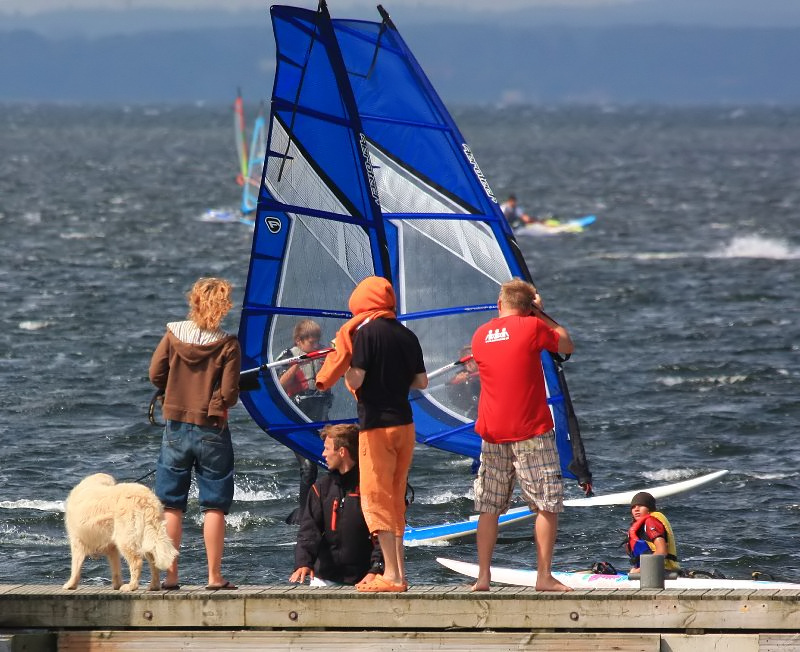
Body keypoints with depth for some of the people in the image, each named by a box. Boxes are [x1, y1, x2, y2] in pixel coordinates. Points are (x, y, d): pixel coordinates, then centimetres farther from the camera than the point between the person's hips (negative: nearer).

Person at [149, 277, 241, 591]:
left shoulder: (173, 333, -4)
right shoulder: (228, 344, -12)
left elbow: (155, 374, -2)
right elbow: (229, 393, -14)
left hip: (176, 428, 2)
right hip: (212, 431, -2)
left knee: (171, 506, 10)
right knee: (214, 506, 5)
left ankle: (170, 575, 9)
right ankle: (214, 576, 4)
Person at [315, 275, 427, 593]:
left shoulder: (366, 332, -11)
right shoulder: (407, 335, 7)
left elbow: (355, 380, -17)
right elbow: (421, 381, 9)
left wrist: (344, 366, 2)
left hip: (377, 424, -6)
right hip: (405, 423, 6)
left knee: (376, 499, -3)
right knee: (395, 500, 15)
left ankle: (392, 575, -8)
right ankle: (397, 572, 16)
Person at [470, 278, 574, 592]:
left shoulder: (480, 335, 8)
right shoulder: (532, 327, -6)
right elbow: (567, 345, 9)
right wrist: (540, 314, 16)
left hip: (491, 433, 5)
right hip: (531, 431, -4)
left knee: (488, 508, 9)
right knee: (548, 504, 1)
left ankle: (483, 576, 6)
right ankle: (544, 576, -4)